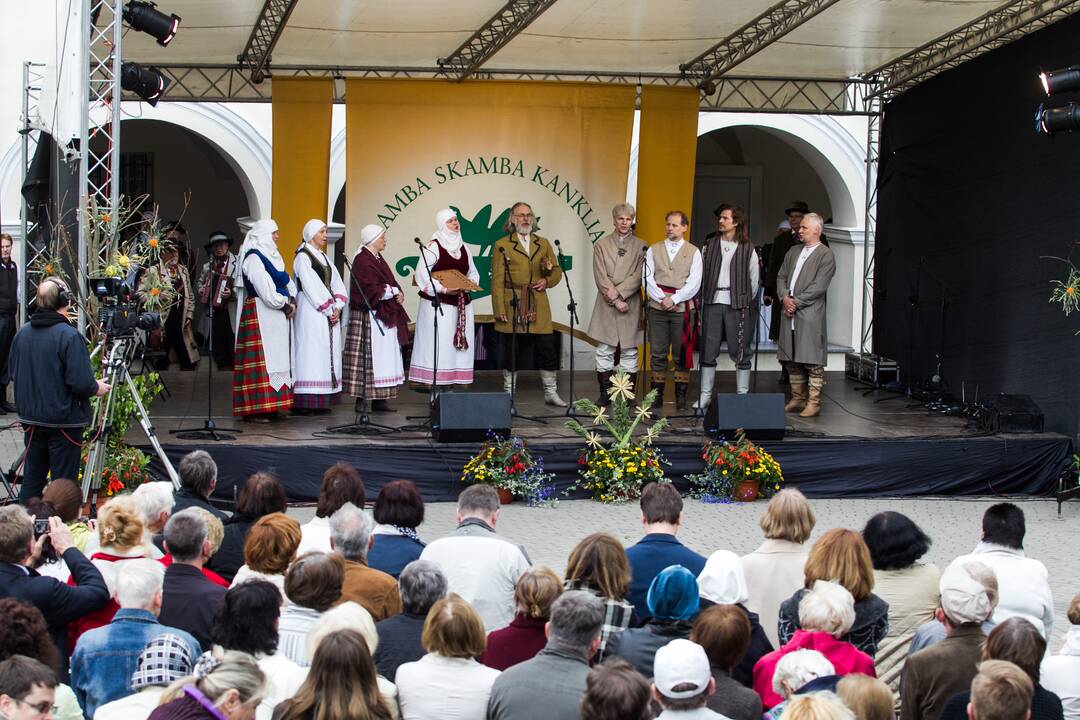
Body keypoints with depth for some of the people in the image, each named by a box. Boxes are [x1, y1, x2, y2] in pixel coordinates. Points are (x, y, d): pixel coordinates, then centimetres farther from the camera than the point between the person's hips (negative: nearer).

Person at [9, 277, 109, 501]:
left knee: (32, 476, 15)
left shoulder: (22, 334, 1)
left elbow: (13, 373, 11)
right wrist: (97, 388, -1)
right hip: (64, 421, -6)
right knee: (64, 482, 2)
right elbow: (81, 383, -22)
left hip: (31, 419, 6)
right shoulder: (69, 336, -19)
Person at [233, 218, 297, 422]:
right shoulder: (253, 258, -11)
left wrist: (292, 301, -3)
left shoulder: (272, 256, 18)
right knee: (262, 360, -10)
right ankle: (255, 409, -10)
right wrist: (287, 304, -7)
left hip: (277, 316, 9)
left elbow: (288, 283, 15)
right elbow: (268, 294, -18)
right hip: (259, 314, -9)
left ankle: (270, 406, 11)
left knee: (276, 358, 8)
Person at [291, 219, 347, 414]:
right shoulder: (302, 257, -6)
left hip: (330, 313, 8)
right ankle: (303, 403, -11)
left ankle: (321, 402, 6)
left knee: (328, 357, 5)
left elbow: (337, 284, 12)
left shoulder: (324, 257, 19)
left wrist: (337, 307, -3)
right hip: (311, 312, -8)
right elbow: (312, 287, -14)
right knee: (311, 354, -11)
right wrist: (329, 310, -13)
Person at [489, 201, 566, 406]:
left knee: (547, 350, 2)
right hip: (512, 306, -3)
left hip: (538, 306, 3)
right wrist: (499, 310, -10)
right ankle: (509, 395, 11)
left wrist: (547, 281, -4)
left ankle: (551, 393, 13)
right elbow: (497, 280, -3)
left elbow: (557, 270, 19)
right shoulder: (502, 245, 2)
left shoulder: (543, 244, 15)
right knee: (511, 352, 2)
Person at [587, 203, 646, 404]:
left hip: (631, 305, 0)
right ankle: (605, 393, 6)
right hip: (606, 305, 0)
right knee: (604, 350, 0)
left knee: (629, 351, 1)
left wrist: (619, 291, -13)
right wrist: (615, 300, -9)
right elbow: (600, 277, 0)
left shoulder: (640, 246, 6)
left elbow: (639, 276, -2)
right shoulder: (601, 245, 7)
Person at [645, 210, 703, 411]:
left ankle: (681, 397, 4)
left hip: (683, 309, -1)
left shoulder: (693, 252, 7)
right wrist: (662, 299, -10)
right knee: (658, 354, 2)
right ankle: (657, 396, 6)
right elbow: (648, 278, 3)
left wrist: (674, 299, -12)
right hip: (657, 308, 1)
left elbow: (694, 282, -2)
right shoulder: (653, 250, 12)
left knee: (682, 355, 0)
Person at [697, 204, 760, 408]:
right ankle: (705, 395, 8)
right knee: (708, 350, 2)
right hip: (713, 302, 3)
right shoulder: (711, 245, 10)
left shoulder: (747, 249, 2)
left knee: (741, 352, 1)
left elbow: (754, 280, 5)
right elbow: (703, 274, 9)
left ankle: (743, 395, 8)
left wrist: (746, 302, 3)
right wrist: (705, 296, 2)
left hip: (738, 304, -2)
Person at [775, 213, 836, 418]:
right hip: (789, 313, 7)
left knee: (812, 360, -6)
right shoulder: (793, 252, 18)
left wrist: (797, 302, -12)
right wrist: (784, 297, -3)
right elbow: (781, 276, 16)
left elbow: (819, 286, -12)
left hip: (810, 315, -7)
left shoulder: (825, 255, -4)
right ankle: (797, 399, 19)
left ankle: (814, 402, -3)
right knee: (791, 360, 10)